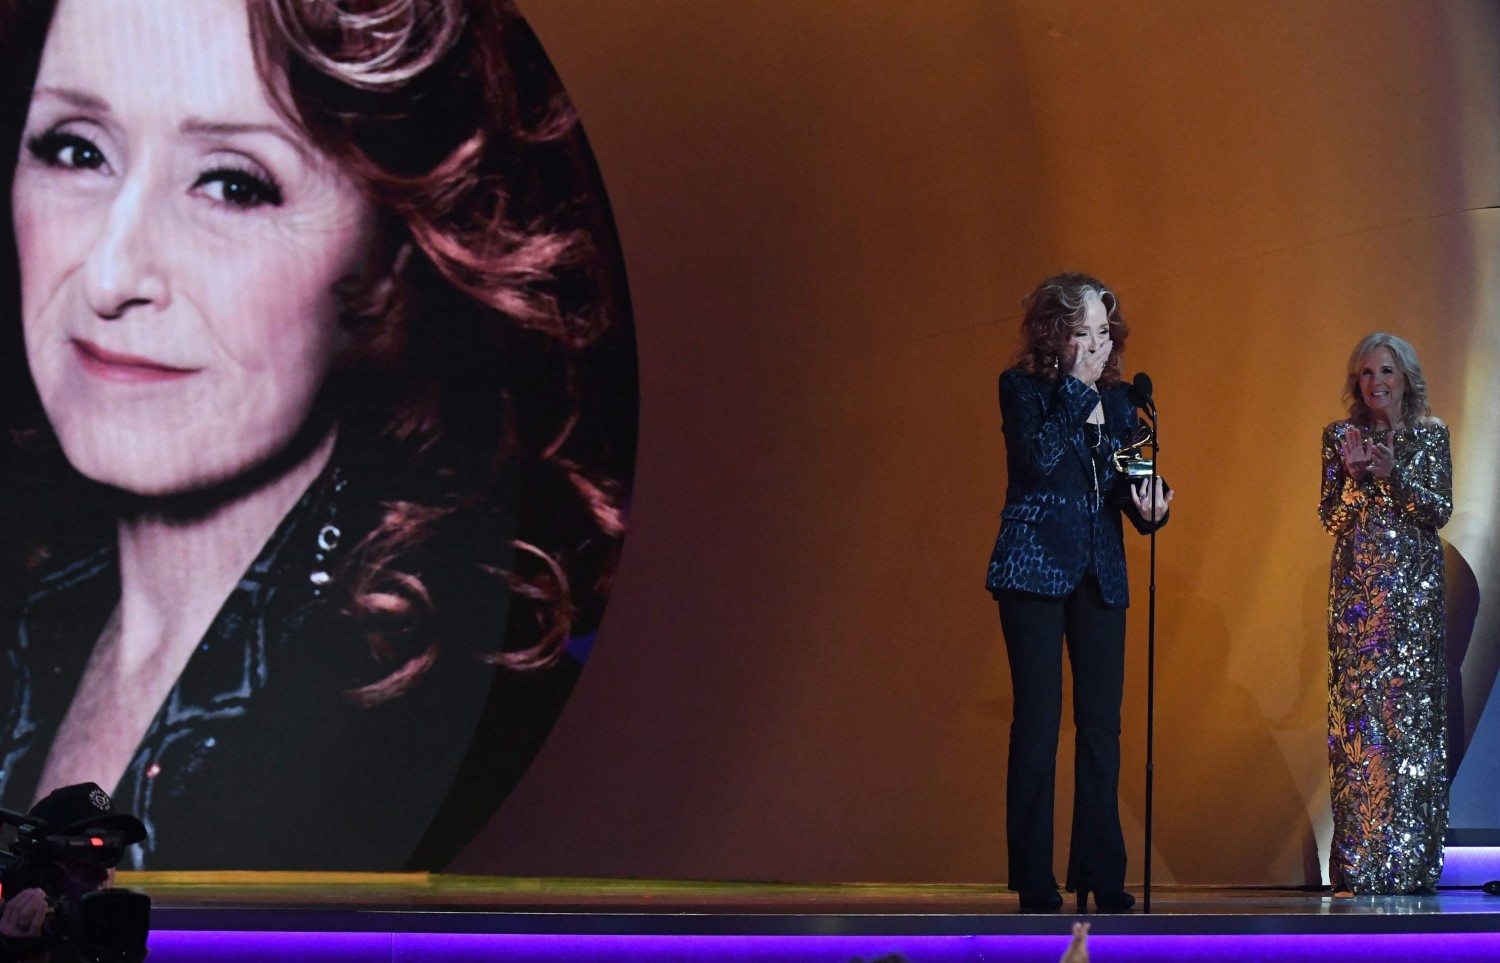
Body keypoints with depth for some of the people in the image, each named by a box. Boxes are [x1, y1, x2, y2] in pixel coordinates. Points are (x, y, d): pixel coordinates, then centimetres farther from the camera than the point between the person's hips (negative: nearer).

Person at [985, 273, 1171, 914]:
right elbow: (1039, 458, -18)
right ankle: (1034, 880, -2)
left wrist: (1149, 507, -10)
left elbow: (1130, 486, 12)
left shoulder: (1118, 399, 12)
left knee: (1102, 723, 1)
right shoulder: (1021, 387, -1)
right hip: (1033, 567, -4)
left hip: (1100, 573, 5)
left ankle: (1101, 877, 5)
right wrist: (1077, 389, -13)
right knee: (1038, 718, -6)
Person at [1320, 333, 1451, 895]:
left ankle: (1411, 865, 1)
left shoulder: (1430, 436, 7)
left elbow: (1440, 510, -3)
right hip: (1358, 591, 0)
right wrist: (1354, 476, -14)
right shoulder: (1340, 437, 7)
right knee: (1358, 716, -5)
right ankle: (1360, 865, -3)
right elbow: (1331, 518, 3)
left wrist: (1394, 473, -16)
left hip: (1415, 591, 0)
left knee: (1414, 716, -3)